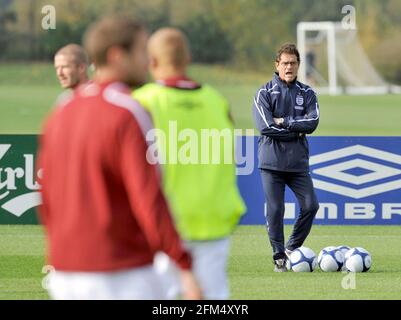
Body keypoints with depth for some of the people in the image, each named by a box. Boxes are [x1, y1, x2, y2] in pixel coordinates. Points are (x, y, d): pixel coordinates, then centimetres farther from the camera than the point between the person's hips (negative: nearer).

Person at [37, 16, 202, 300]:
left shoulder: (61, 116, 10)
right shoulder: (129, 116, -15)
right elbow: (149, 200, -22)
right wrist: (186, 268, -22)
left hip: (68, 272, 7)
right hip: (123, 277, -7)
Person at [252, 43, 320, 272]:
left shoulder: (307, 94, 11)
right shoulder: (265, 93, 1)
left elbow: (312, 122, -5)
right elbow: (265, 126, -11)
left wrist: (284, 121, -11)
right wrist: (296, 131, -6)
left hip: (298, 163, 3)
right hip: (272, 162, -3)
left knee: (311, 205, -6)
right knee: (275, 210, -4)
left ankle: (292, 247, 13)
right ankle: (279, 257, 5)